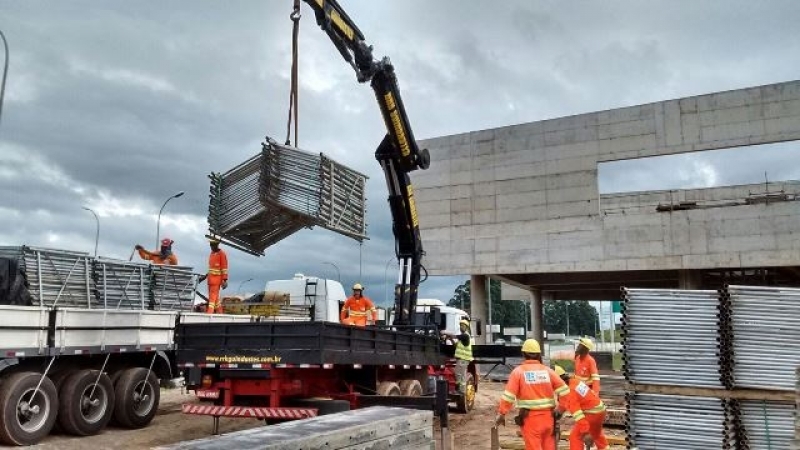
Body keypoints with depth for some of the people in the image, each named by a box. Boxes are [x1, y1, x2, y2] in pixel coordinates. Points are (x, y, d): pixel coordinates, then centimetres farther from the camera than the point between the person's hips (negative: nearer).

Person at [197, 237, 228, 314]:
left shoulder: (222, 253, -9)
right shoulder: (212, 253, 16)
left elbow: (224, 268, -12)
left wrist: (225, 280, -16)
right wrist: (205, 276, 20)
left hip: (217, 278, -8)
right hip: (210, 278, 8)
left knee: (213, 296, -13)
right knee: (215, 296, 11)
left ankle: (209, 313, -18)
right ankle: (219, 313, 18)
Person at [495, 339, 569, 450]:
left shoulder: (518, 371, -4)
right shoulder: (547, 370, 5)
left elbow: (508, 395, -11)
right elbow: (564, 390, 1)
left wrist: (501, 414, -6)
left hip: (530, 418, -4)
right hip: (547, 416, 4)